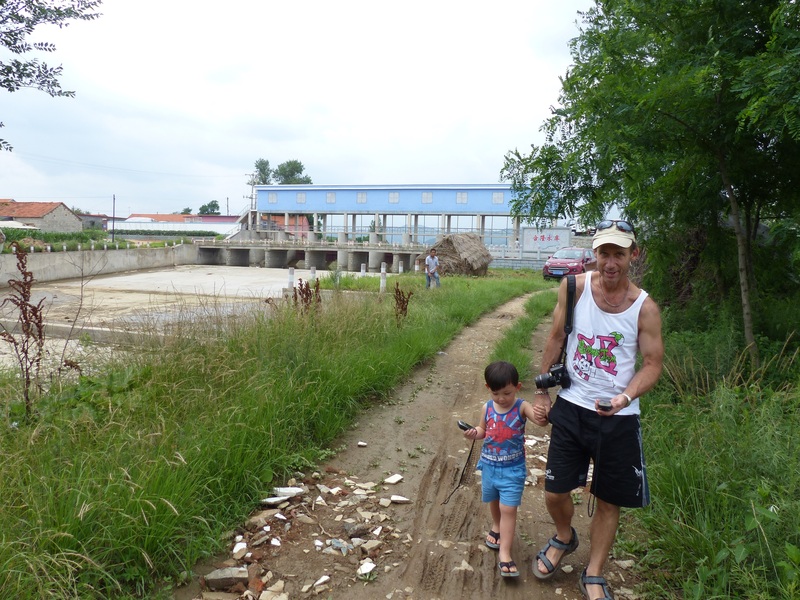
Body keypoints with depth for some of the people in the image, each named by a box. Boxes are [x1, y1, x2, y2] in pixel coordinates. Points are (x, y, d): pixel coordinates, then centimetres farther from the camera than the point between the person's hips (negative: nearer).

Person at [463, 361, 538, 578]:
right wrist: (474, 433, -13)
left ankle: (504, 553, 4)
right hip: (489, 466, 4)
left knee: (508, 509, -4)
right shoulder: (487, 408, -6)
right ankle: (497, 527, 52)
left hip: (513, 469, -4)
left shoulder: (522, 407, -17)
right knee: (494, 502, 24)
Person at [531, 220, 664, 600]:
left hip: (617, 418, 0)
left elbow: (652, 365, -4)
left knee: (608, 500, 12)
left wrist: (626, 396, -24)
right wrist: (541, 393, 5)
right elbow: (556, 339, 2)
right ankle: (564, 538, 42)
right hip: (570, 409, 1)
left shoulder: (645, 308, -10)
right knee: (554, 493, 6)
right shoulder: (575, 287, -8)